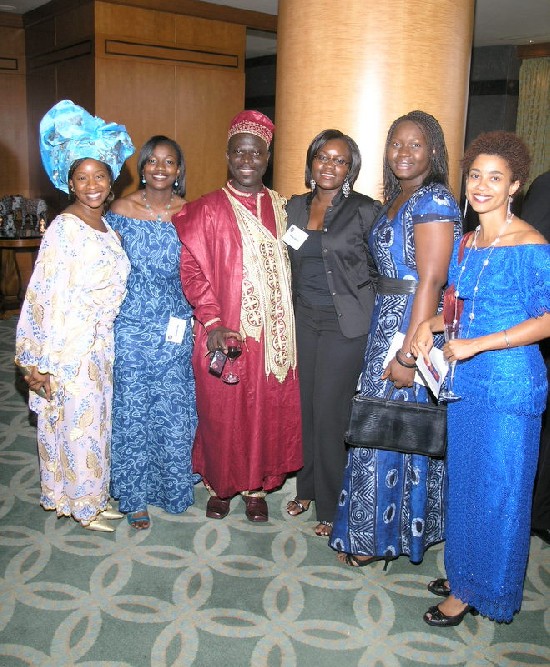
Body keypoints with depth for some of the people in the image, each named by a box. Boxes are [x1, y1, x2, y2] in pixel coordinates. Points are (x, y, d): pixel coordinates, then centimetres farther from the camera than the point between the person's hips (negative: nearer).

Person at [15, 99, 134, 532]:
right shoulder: (64, 228, -16)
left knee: (96, 417, 18)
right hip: (70, 345, -8)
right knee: (75, 420, 6)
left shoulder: (107, 226, 7)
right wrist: (38, 363, -18)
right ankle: (79, 503, 24)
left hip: (102, 341, 8)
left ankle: (93, 494, 35)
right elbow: (45, 297, -18)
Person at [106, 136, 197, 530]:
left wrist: (191, 318, -1)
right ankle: (136, 495, 22)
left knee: (174, 409, 7)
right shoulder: (121, 209, -1)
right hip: (130, 325, -1)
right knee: (131, 410, 5)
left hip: (174, 327, 1)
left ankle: (172, 485, 29)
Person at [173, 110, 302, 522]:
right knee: (222, 411, 7)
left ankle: (257, 486, 29)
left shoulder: (281, 208, 8)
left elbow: (289, 267, 11)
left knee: (268, 409, 10)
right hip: (224, 333, -3)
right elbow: (191, 269, -8)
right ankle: (219, 485, 28)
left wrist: (286, 324, 1)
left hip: (273, 332, 3)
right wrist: (212, 322, -17)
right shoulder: (206, 210, -3)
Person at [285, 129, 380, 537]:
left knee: (329, 413, -1)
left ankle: (330, 505, 17)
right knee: (304, 407, 10)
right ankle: (307, 488, 30)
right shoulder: (295, 207, 8)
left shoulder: (365, 211, -7)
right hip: (304, 318, 5)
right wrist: (288, 312, 12)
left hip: (345, 324, -5)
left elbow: (380, 269, -3)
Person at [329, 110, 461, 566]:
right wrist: (391, 343, 10)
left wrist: (408, 353, -24)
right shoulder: (394, 201, 14)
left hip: (415, 326, -9)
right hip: (387, 323, 9)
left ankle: (384, 536, 20)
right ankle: (375, 526, 32)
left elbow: (431, 281, -21)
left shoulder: (433, 201, -14)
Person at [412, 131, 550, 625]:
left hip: (510, 384, -7)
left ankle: (476, 590, 24)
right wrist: (431, 323, -2)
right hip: (464, 380, 8)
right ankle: (463, 572, 37)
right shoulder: (466, 243, 8)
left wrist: (478, 344, -19)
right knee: (464, 479, 18)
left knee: (497, 487, 6)